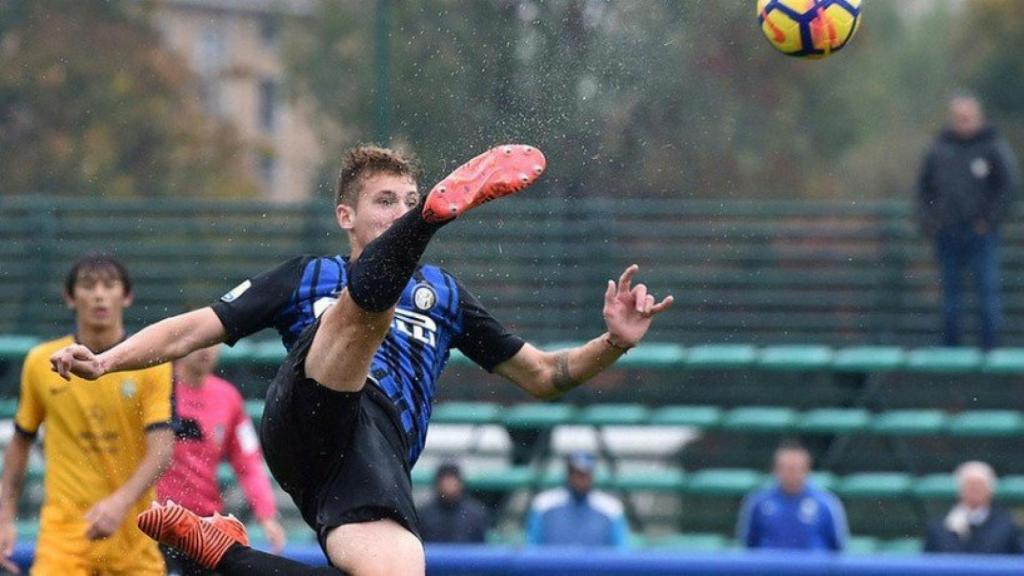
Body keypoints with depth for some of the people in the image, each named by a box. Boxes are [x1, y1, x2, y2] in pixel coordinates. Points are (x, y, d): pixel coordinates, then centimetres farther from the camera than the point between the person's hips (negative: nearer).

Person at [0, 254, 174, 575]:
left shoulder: (152, 365, -4)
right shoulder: (41, 363, 3)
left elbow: (161, 452, -13)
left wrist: (121, 502, -30)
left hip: (133, 530, 0)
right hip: (64, 529, 0)